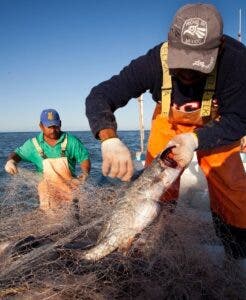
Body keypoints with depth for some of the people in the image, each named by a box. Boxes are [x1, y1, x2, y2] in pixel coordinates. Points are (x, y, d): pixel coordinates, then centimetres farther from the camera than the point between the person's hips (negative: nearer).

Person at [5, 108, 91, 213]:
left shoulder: (71, 141, -2)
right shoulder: (33, 144, 3)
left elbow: (84, 158, 2)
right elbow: (18, 153, 16)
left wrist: (84, 174, -16)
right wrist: (10, 161, -7)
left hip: (70, 184, 0)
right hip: (48, 188, 1)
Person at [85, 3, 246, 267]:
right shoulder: (154, 62, -32)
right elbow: (98, 97, -32)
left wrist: (195, 140, -42)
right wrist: (110, 140, -51)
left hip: (214, 127, 0)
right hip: (169, 124, 1)